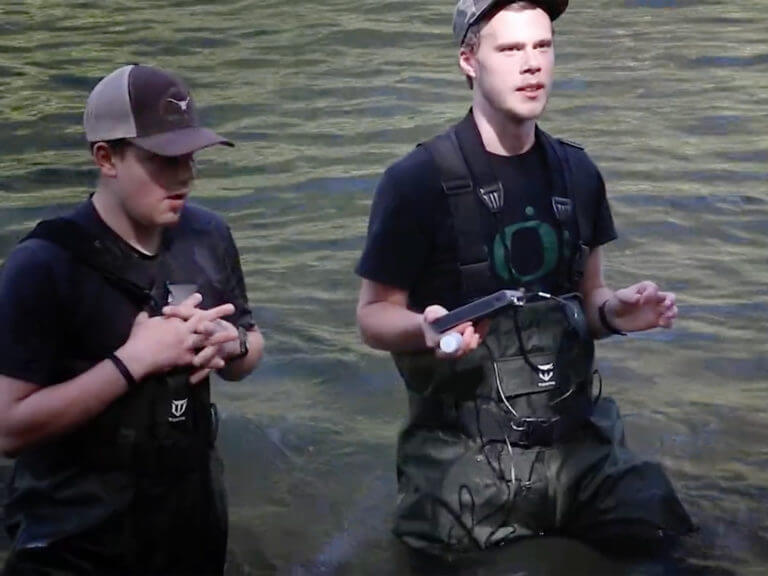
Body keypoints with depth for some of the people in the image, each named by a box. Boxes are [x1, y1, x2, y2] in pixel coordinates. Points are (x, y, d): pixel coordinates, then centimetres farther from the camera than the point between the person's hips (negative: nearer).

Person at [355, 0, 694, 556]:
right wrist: (426, 327, -25)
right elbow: (374, 315, -4)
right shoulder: (417, 181, -10)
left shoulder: (576, 173, 6)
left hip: (581, 441, 4)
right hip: (466, 457, -4)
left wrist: (615, 311, -6)